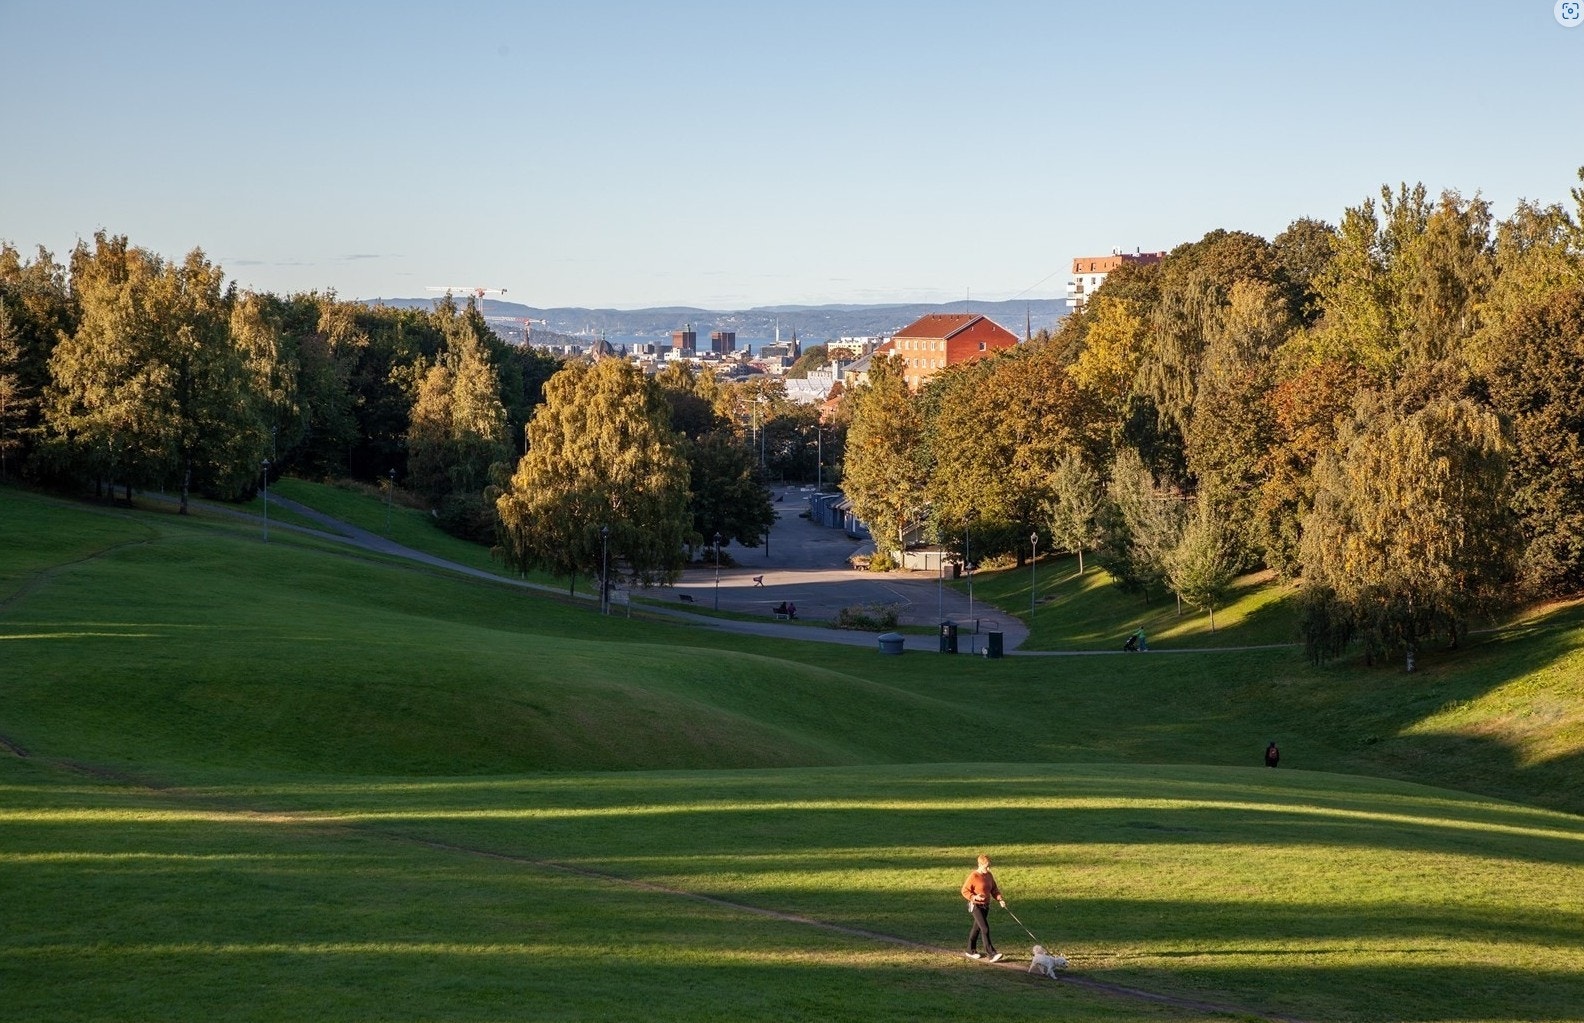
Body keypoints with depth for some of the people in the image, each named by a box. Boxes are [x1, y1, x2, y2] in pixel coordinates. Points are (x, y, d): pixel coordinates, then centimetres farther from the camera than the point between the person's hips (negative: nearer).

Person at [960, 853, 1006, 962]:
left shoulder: (989, 875, 5)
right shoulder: (973, 877, -16)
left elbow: (994, 889, 14)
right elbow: (964, 891, -12)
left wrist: (1000, 899, -1)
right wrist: (975, 897, -26)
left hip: (986, 905, 7)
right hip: (976, 906, -7)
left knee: (977, 927, 18)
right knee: (985, 929, -14)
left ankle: (971, 951, 31)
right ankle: (991, 954, -16)